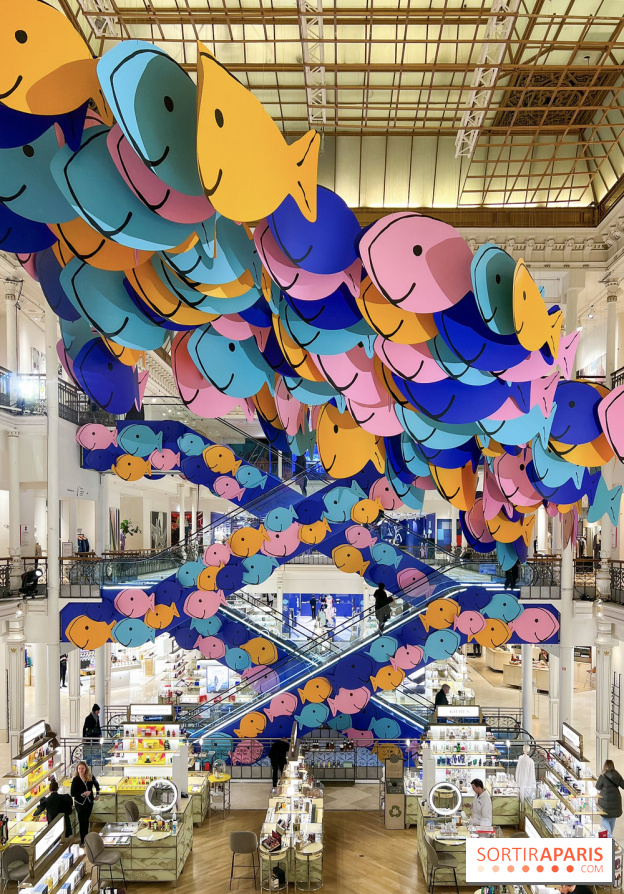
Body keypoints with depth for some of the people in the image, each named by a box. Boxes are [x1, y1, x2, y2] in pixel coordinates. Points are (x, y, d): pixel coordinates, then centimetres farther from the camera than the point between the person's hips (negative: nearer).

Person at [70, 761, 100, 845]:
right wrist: (83, 794, -24)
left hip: (89, 802, 3)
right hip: (80, 803, -3)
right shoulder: (75, 780, -16)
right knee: (82, 821, -1)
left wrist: (97, 794, 10)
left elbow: (97, 785, 13)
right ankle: (82, 841, 8)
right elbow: (72, 793, -16)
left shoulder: (91, 778, -7)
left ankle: (86, 837, 31)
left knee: (86, 820, 16)